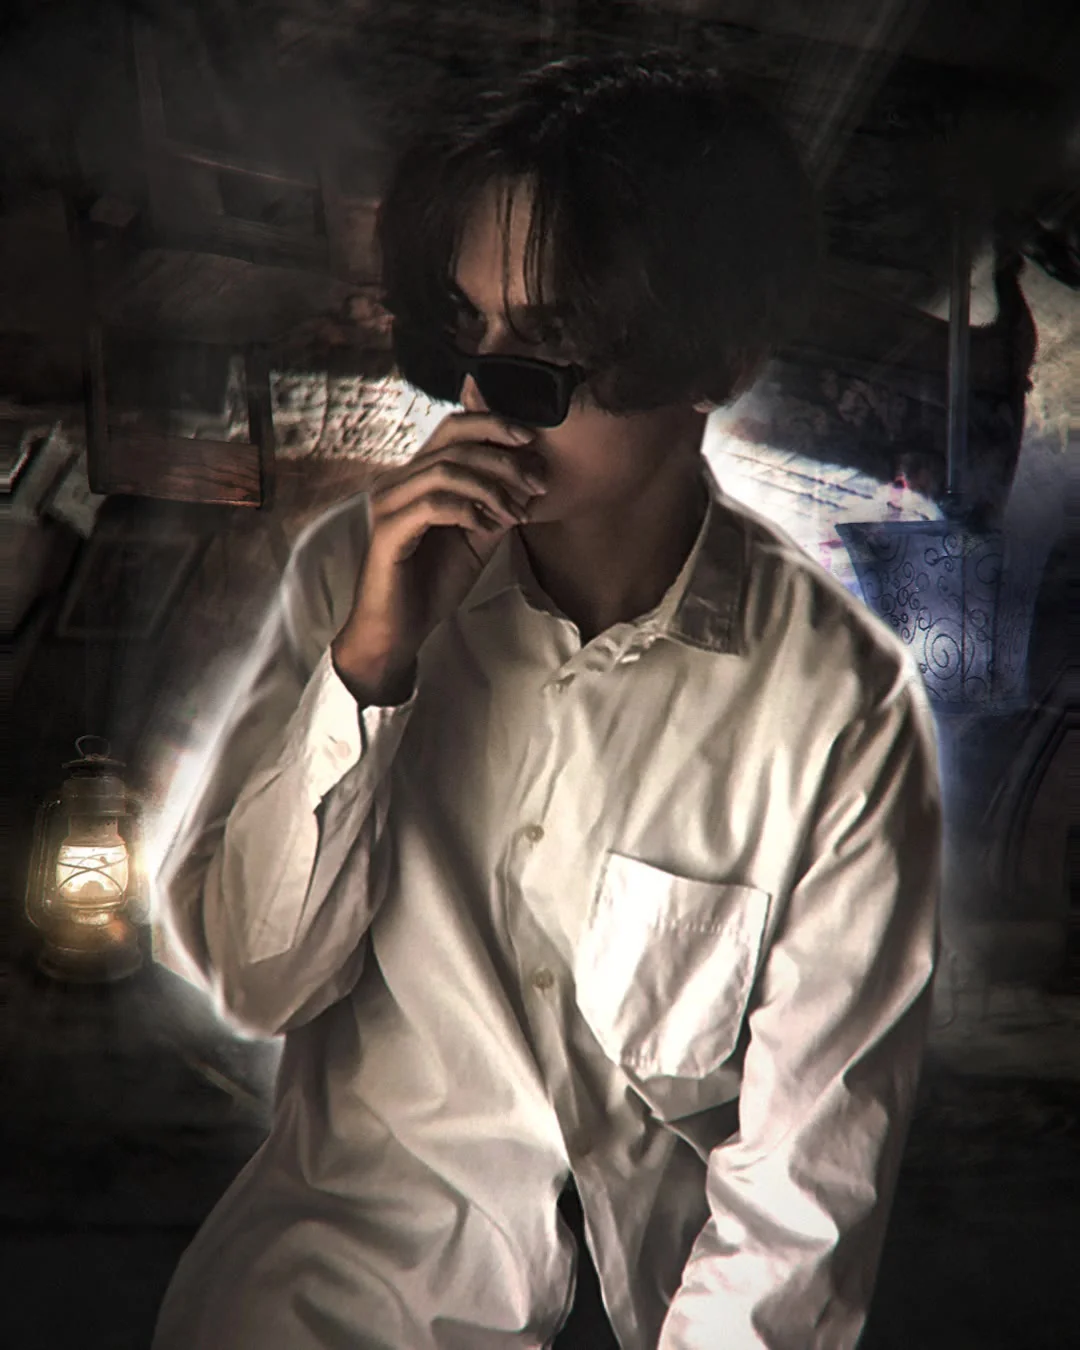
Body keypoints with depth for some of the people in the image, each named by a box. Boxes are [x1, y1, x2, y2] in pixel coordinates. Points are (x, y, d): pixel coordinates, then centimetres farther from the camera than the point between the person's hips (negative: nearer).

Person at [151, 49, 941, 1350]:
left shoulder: (840, 705, -15)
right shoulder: (358, 572, -6)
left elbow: (805, 1173, -8)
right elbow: (250, 975, -7)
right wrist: (369, 662, -20)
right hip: (366, 1219, 0)